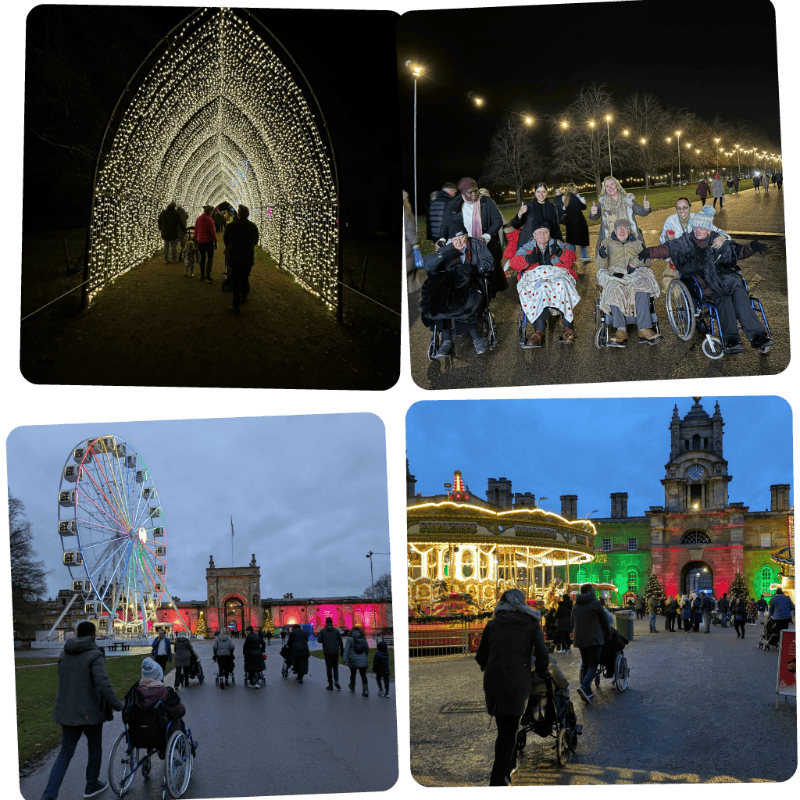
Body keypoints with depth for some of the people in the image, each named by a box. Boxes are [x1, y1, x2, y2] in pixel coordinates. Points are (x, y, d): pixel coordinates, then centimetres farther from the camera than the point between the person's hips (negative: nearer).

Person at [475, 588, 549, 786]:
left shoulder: (492, 624, 11)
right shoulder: (531, 623, 6)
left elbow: (481, 658, 11)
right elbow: (542, 655, -3)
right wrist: (541, 673, 16)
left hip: (493, 681, 2)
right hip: (517, 682, -2)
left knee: (504, 726, 20)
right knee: (509, 730, 2)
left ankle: (509, 765, 35)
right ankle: (499, 778, -6)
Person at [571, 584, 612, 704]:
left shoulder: (575, 606, 13)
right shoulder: (595, 603, -5)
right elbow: (604, 621, 3)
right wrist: (608, 634, 19)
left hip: (580, 640, 6)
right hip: (594, 639, -6)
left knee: (585, 665, 12)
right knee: (593, 665, -5)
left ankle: (587, 694, 9)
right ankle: (584, 686, -27)